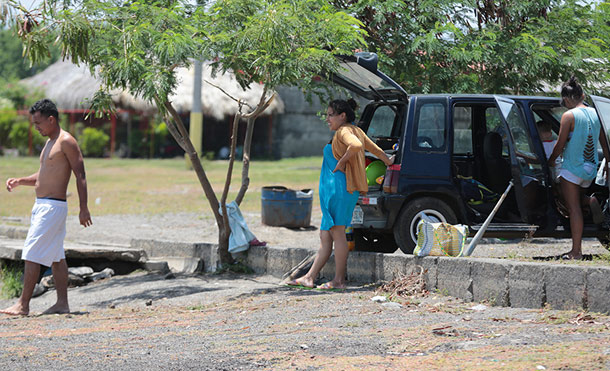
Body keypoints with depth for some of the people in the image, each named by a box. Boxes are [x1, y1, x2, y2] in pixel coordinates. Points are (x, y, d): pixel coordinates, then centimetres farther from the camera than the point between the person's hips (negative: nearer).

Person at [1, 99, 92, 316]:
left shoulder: (66, 142, -11)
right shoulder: (50, 143, 17)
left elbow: (80, 176, -14)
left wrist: (83, 208, -17)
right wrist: (19, 181, 9)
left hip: (53, 206, -10)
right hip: (42, 206, 10)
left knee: (32, 254, -11)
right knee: (56, 256, 10)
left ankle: (23, 304, -10)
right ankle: (62, 303, 12)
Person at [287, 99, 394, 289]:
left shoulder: (344, 131, -10)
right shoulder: (355, 131, 18)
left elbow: (356, 145, -31)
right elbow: (375, 149, 27)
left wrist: (341, 162, -18)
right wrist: (388, 161, 42)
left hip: (339, 188, -10)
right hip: (333, 191, 10)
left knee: (337, 233, -6)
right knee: (325, 236, 10)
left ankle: (339, 280, -3)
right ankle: (309, 278, 12)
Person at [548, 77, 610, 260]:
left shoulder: (569, 116, -13)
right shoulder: (595, 114, 7)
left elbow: (560, 145, -11)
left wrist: (551, 161, 7)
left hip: (572, 168, -7)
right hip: (590, 169, 7)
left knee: (574, 209, -4)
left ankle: (576, 251, -5)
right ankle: (589, 200, -2)